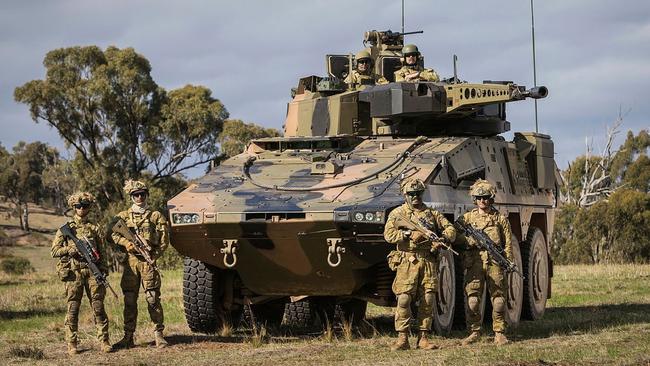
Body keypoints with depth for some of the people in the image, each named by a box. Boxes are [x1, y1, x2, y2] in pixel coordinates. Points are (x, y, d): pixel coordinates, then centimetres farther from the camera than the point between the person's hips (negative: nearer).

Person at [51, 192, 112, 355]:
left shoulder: (94, 228, 13)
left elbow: (102, 252, 12)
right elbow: (54, 251, 6)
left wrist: (104, 273, 4)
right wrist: (69, 250, -11)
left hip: (93, 271, 1)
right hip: (73, 272, -1)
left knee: (98, 306, -3)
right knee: (73, 308, -1)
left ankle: (104, 341, 0)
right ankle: (72, 344, 3)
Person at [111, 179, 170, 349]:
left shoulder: (156, 216, 8)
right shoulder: (123, 216, 13)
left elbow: (164, 240, 4)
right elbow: (113, 234, 4)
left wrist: (154, 256, -6)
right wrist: (126, 243, -13)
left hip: (148, 261, -2)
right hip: (130, 262, 2)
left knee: (153, 299, -5)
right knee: (129, 300, 3)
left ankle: (158, 335, -1)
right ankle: (128, 337, 8)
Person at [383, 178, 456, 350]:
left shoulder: (432, 213, 16)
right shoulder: (397, 213, 9)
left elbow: (450, 229, 14)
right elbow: (388, 234, -4)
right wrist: (410, 234, -14)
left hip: (429, 263, 3)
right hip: (407, 262, -3)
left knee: (428, 301, -1)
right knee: (404, 300, -9)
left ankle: (423, 338, 6)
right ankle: (402, 338, -6)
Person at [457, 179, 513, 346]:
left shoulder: (500, 219, 10)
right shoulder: (467, 218, 12)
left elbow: (508, 243, 9)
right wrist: (470, 240, -11)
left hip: (495, 263, 0)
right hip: (474, 263, 1)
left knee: (498, 298, -1)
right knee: (473, 298, -3)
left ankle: (499, 333, 5)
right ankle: (474, 332, 7)